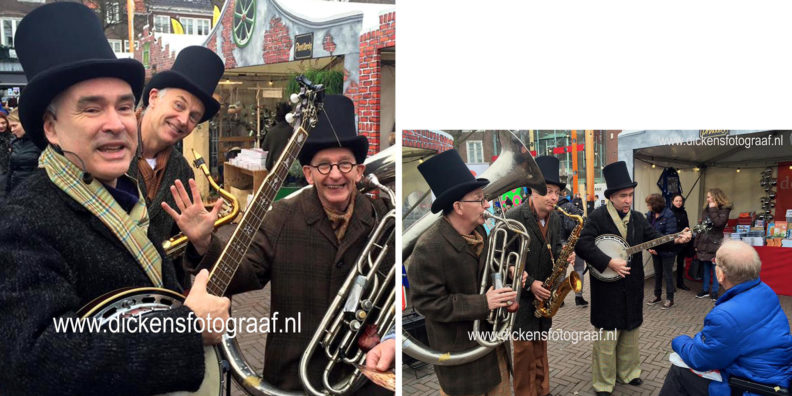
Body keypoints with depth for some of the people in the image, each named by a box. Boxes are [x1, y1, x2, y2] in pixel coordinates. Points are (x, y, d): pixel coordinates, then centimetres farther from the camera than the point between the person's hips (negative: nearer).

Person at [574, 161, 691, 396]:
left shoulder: (637, 218, 8)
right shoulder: (598, 217, -12)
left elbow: (656, 241, 8)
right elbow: (582, 244, -22)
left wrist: (676, 240, -11)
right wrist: (608, 262, -26)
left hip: (632, 288, 6)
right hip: (607, 289, -6)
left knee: (630, 334, 18)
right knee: (606, 338, 2)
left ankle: (627, 373, 36)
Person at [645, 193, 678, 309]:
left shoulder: (669, 215, -18)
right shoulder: (650, 215, 1)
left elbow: (669, 234, -21)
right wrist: (650, 247, -10)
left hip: (667, 250, -6)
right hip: (655, 250, 6)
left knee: (667, 274, 3)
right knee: (657, 273, 18)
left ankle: (670, 299, 15)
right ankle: (657, 296, 32)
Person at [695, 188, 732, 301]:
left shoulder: (724, 210, -7)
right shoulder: (706, 210, 12)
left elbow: (718, 223, -25)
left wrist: (713, 209, -17)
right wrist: (697, 243, 13)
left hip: (715, 244, -6)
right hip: (704, 244, 6)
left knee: (715, 269, 2)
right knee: (706, 268, 13)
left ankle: (714, 292, 10)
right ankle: (705, 290, 22)